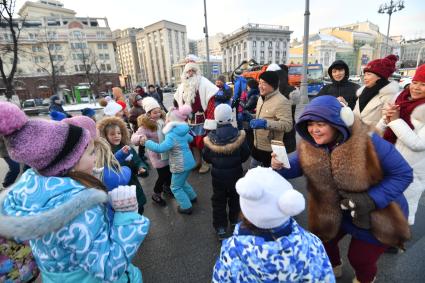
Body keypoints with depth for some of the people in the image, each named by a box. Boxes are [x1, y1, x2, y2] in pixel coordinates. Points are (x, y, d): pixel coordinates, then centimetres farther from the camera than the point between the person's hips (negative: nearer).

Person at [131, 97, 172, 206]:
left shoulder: (163, 120, -5)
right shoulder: (145, 126, -21)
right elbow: (134, 139, -30)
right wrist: (140, 137, -51)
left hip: (168, 152, 6)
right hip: (157, 155, -6)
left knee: (169, 171, 21)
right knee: (163, 174, 3)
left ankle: (167, 186, 52)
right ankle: (156, 195, 30)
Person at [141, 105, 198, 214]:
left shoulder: (171, 136, -24)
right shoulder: (183, 132, 4)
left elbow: (160, 148, -35)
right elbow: (190, 138, 25)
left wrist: (146, 142, -25)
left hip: (180, 165, -9)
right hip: (188, 162, 9)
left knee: (176, 187, 11)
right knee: (182, 182, 31)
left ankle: (186, 207, 19)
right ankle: (192, 196, 45)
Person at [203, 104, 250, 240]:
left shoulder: (211, 138, -18)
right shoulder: (239, 135, -19)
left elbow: (206, 158, -6)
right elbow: (245, 155, -7)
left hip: (218, 174, -1)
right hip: (236, 173, 1)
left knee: (219, 201, 16)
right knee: (235, 197, 24)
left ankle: (221, 227, 25)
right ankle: (234, 221, 43)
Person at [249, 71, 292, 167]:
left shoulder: (282, 101, -21)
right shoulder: (261, 98, 9)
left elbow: (287, 125, -28)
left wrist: (265, 123, -35)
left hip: (271, 149, -8)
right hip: (257, 145, 9)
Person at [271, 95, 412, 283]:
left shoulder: (367, 142, -29)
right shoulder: (309, 146, -17)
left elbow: (403, 174, -20)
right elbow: (295, 167, -6)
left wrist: (371, 200, -31)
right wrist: (280, 166, -31)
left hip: (375, 216, -3)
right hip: (332, 213, 4)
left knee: (360, 259, 14)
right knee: (323, 242, 19)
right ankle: (333, 267, 57)